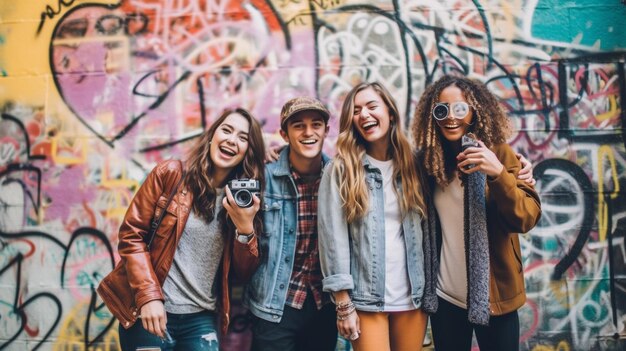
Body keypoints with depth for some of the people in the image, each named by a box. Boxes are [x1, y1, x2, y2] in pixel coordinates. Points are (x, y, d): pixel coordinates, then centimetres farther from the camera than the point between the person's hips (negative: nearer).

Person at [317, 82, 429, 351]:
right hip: (366, 298, -3)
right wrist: (343, 304, -10)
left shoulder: (411, 165, 6)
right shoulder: (340, 169, -4)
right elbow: (333, 237, -8)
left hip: (413, 295, 3)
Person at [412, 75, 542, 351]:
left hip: (493, 295, -2)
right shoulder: (428, 159, 0)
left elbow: (527, 219, -14)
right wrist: (423, 283, 2)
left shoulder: (498, 153, -7)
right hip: (444, 295, 2)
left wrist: (498, 173, -28)